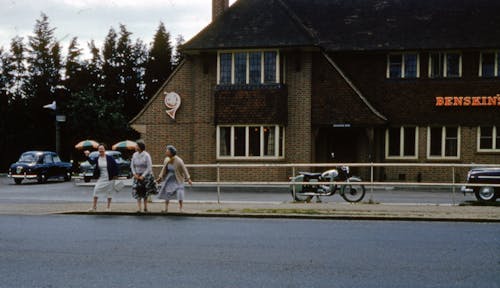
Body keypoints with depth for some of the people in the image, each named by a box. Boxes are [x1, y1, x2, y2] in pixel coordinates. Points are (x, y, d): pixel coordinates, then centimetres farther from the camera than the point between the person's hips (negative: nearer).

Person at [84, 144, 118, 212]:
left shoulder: (109, 158, -9)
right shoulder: (97, 159, -2)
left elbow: (115, 166, -3)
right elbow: (92, 162, -21)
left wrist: (115, 175, -6)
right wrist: (87, 156, -35)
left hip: (109, 178, -2)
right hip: (101, 178, 2)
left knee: (109, 192, 6)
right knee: (96, 190, -6)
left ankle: (108, 207, 19)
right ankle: (94, 207, 1)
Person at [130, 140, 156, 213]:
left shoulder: (146, 155, -16)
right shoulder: (135, 155, -3)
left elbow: (149, 167, -15)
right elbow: (132, 165, 7)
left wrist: (143, 176, -16)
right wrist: (134, 174, -6)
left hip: (146, 175, -3)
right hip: (137, 176, 3)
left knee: (145, 192, 8)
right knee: (137, 192, -5)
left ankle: (145, 207, 21)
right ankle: (138, 208, -4)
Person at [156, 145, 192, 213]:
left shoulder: (178, 161, -23)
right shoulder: (166, 160, -7)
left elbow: (184, 170, -16)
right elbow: (164, 169, 6)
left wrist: (188, 179, -18)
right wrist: (160, 177, 5)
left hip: (178, 179, -5)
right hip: (169, 178, 5)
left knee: (179, 193, -12)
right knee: (166, 192, 5)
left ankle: (180, 208, 3)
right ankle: (166, 208, 16)